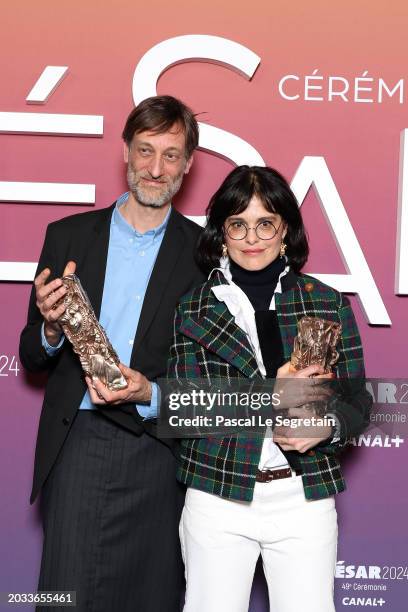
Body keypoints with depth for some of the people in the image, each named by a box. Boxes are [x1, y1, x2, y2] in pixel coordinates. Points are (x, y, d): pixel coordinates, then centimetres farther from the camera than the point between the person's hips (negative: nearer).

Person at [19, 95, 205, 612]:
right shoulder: (68, 235, 6)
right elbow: (32, 359, 9)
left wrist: (150, 393, -16)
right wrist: (51, 328, -13)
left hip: (158, 451, 0)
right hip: (77, 447, 1)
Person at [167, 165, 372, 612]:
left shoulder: (329, 303, 4)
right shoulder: (193, 308, 1)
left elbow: (358, 401, 6)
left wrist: (326, 427, -16)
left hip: (305, 498, 1)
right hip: (219, 495, 0)